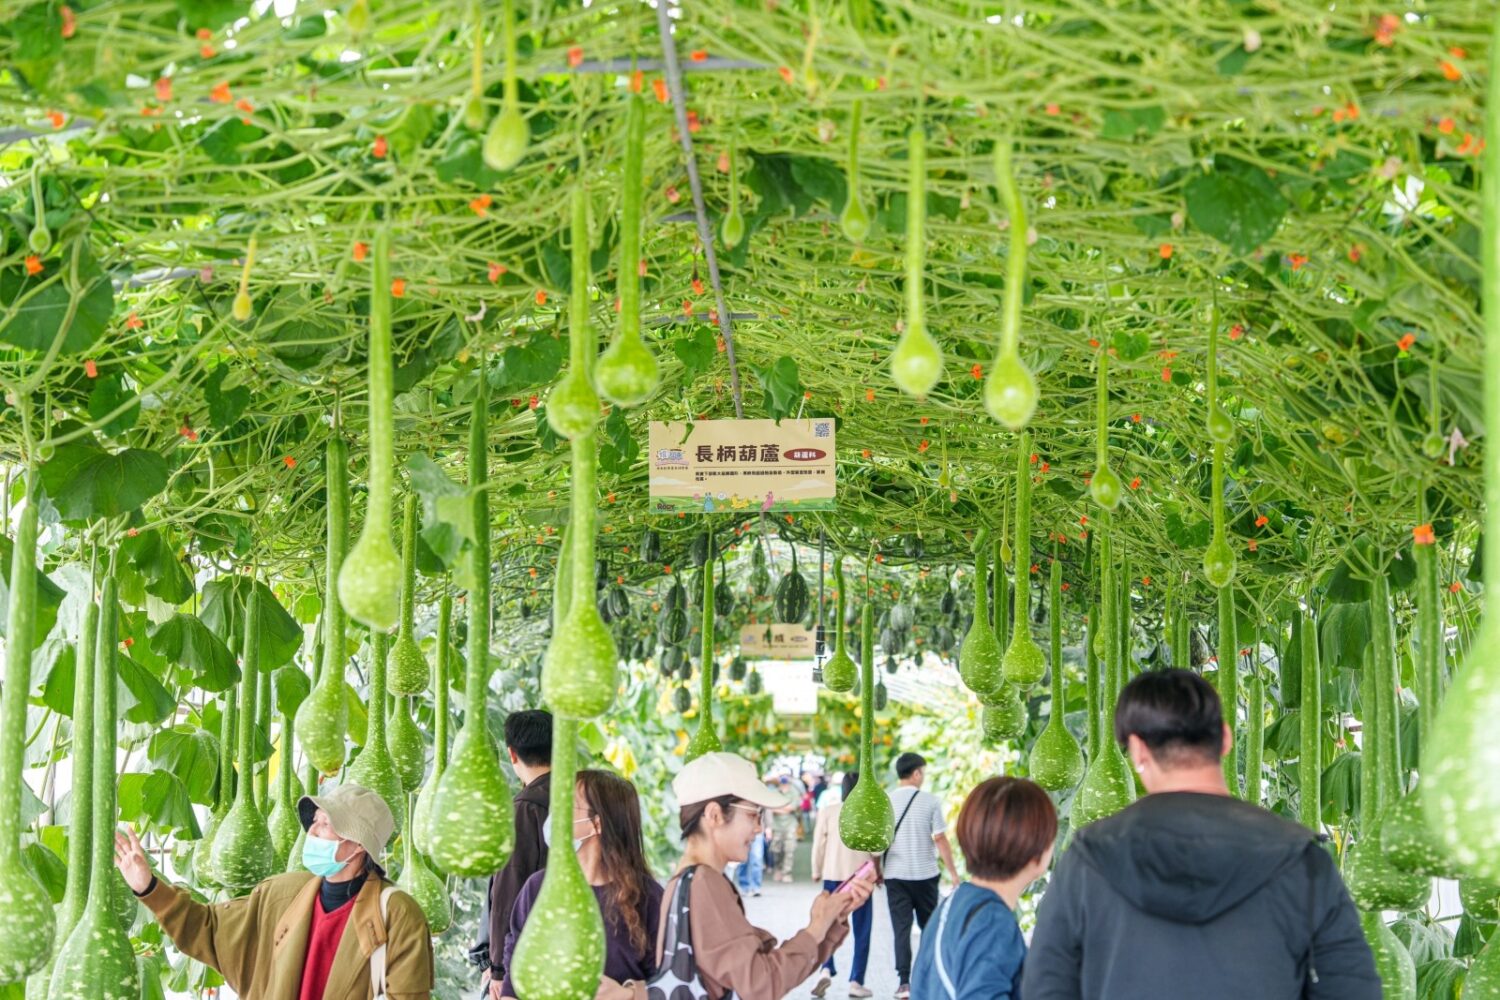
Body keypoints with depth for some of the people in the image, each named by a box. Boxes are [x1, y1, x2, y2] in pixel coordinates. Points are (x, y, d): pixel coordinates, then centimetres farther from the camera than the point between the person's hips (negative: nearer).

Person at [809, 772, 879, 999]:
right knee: (861, 931, 7)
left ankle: (827, 970, -9)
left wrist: (816, 871, 12)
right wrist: (877, 872, 15)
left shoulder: (827, 810, -3)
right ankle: (856, 982, 5)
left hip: (833, 875, 1)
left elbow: (819, 843, -1)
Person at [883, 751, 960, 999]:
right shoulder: (929, 801, -6)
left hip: (895, 875, 1)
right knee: (929, 926, 15)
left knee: (901, 928, 2)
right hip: (925, 874, -1)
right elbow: (940, 839, -7)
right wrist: (953, 871, 1)